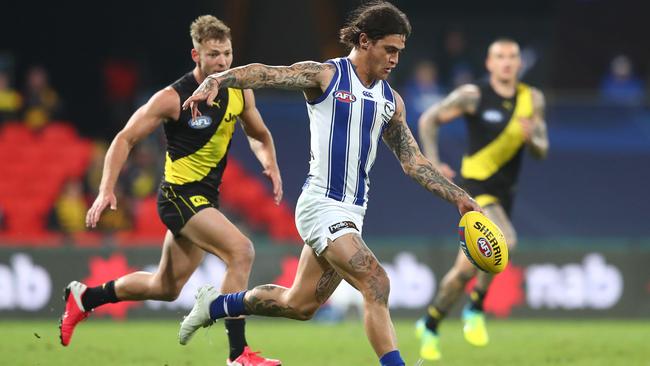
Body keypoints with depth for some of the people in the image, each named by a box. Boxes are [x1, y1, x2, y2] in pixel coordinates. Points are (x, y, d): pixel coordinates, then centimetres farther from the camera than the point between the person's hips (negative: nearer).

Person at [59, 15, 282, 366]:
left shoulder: (239, 91, 1)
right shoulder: (173, 98, -16)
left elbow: (259, 135, 18)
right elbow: (125, 138, -11)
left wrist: (271, 164, -3)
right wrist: (106, 190, -21)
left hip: (205, 198, 8)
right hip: (179, 195, -8)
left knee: (166, 288, 18)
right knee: (241, 251, -26)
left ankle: (84, 297, 39)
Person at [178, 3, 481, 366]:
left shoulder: (391, 100, 13)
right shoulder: (325, 76, -5)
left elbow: (414, 162, 19)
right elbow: (265, 73, -17)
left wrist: (460, 198, 11)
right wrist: (215, 81, -34)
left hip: (353, 212, 8)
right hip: (322, 204, -8)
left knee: (300, 305, 13)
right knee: (377, 286, -20)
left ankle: (217, 304, 34)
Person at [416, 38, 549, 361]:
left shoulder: (532, 99, 6)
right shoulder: (473, 95, -6)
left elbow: (542, 150, 7)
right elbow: (429, 119, 3)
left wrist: (531, 137, -16)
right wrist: (432, 162, -7)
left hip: (504, 193, 5)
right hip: (476, 186, -5)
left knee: (467, 267, 7)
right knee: (504, 241, -29)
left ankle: (430, 326, 23)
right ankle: (476, 310, -11)